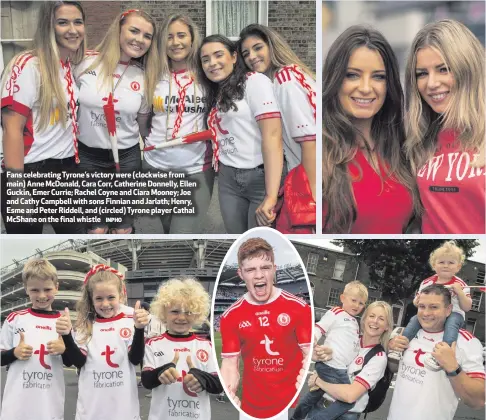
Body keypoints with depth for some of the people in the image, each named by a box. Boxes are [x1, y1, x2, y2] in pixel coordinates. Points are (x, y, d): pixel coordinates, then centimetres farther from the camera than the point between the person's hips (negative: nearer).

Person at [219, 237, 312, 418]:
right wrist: (227, 394, -16)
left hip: (294, 403, -1)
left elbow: (310, 354, -3)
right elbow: (230, 364, 1)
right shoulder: (230, 316, -1)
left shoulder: (298, 308, -6)